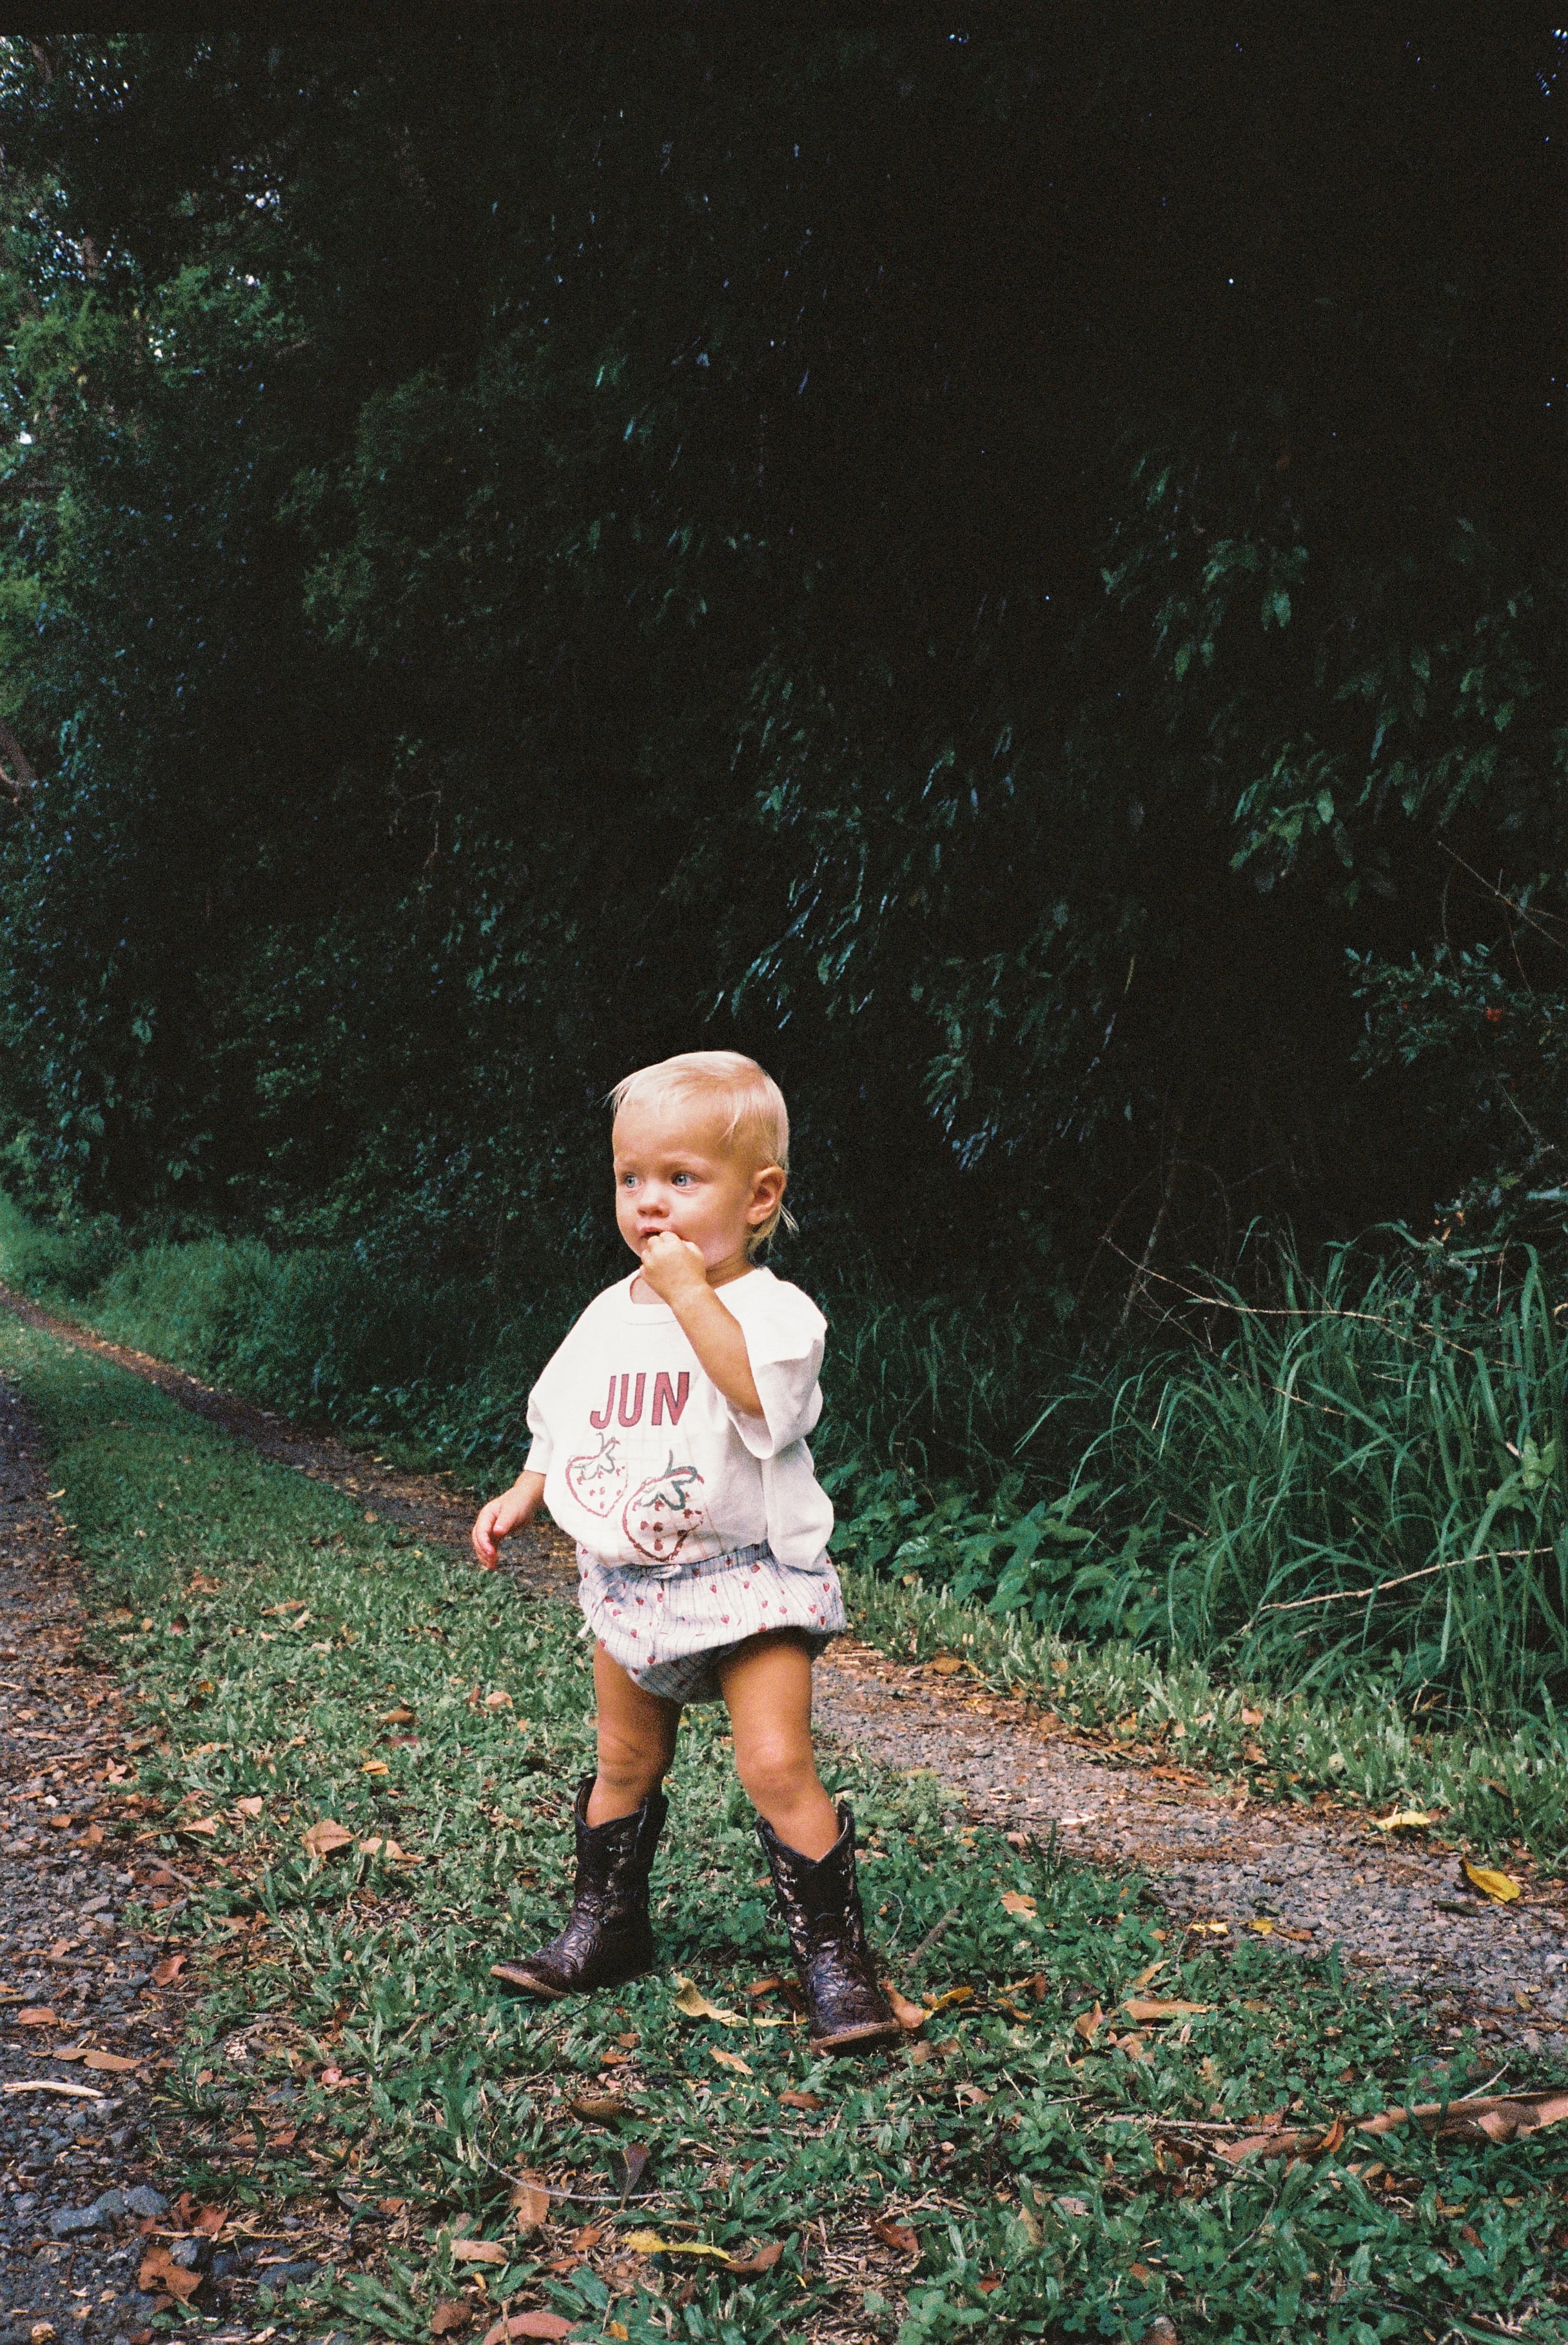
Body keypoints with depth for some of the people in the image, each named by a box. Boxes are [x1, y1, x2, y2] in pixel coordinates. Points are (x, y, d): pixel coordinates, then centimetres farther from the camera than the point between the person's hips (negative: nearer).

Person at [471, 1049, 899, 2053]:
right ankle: (606, 1929, 34)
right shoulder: (611, 1315, 5)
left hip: (748, 1578, -6)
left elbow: (761, 1395, -36)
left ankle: (837, 1959, -1)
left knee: (777, 1766, -13)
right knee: (625, 1763, 18)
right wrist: (522, 1497, 8)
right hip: (630, 1583, 6)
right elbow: (565, 1422, 19)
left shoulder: (773, 1309, -15)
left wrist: (691, 1292, -32)